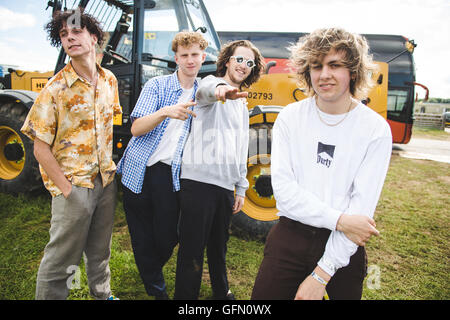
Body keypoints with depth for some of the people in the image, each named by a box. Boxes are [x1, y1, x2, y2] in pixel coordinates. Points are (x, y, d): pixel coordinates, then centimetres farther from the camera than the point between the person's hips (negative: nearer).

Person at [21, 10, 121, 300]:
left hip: (106, 180, 5)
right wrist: (66, 190, -14)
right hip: (73, 185, -5)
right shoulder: (56, 89, -13)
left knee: (100, 251, 21)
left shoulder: (109, 80, 3)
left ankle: (102, 294, 42)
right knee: (62, 259, 5)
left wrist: (110, 165, 11)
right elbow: (41, 148, -11)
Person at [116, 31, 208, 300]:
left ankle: (153, 268, 40)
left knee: (167, 239, 3)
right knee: (142, 239, 7)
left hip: (170, 174, 1)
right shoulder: (157, 85, 0)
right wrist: (166, 112, -27)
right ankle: (156, 289, 32)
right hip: (139, 170, -1)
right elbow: (136, 128, -11)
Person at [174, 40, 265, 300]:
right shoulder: (212, 83, 1)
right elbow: (206, 89, -27)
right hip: (199, 181, -7)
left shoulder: (242, 105, 22)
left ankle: (221, 292, 37)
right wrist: (221, 90, -52)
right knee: (193, 248, -2)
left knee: (219, 245, 20)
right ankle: (186, 296, 13)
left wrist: (241, 188, 20)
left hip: (226, 185, 7)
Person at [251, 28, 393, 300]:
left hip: (343, 247, 0)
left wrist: (321, 276, -16)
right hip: (289, 239, 1)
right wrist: (338, 219, -19)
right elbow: (283, 188, -10)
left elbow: (362, 204, -13)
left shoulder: (375, 129, -7)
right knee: (262, 297, 8)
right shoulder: (290, 117, -3)